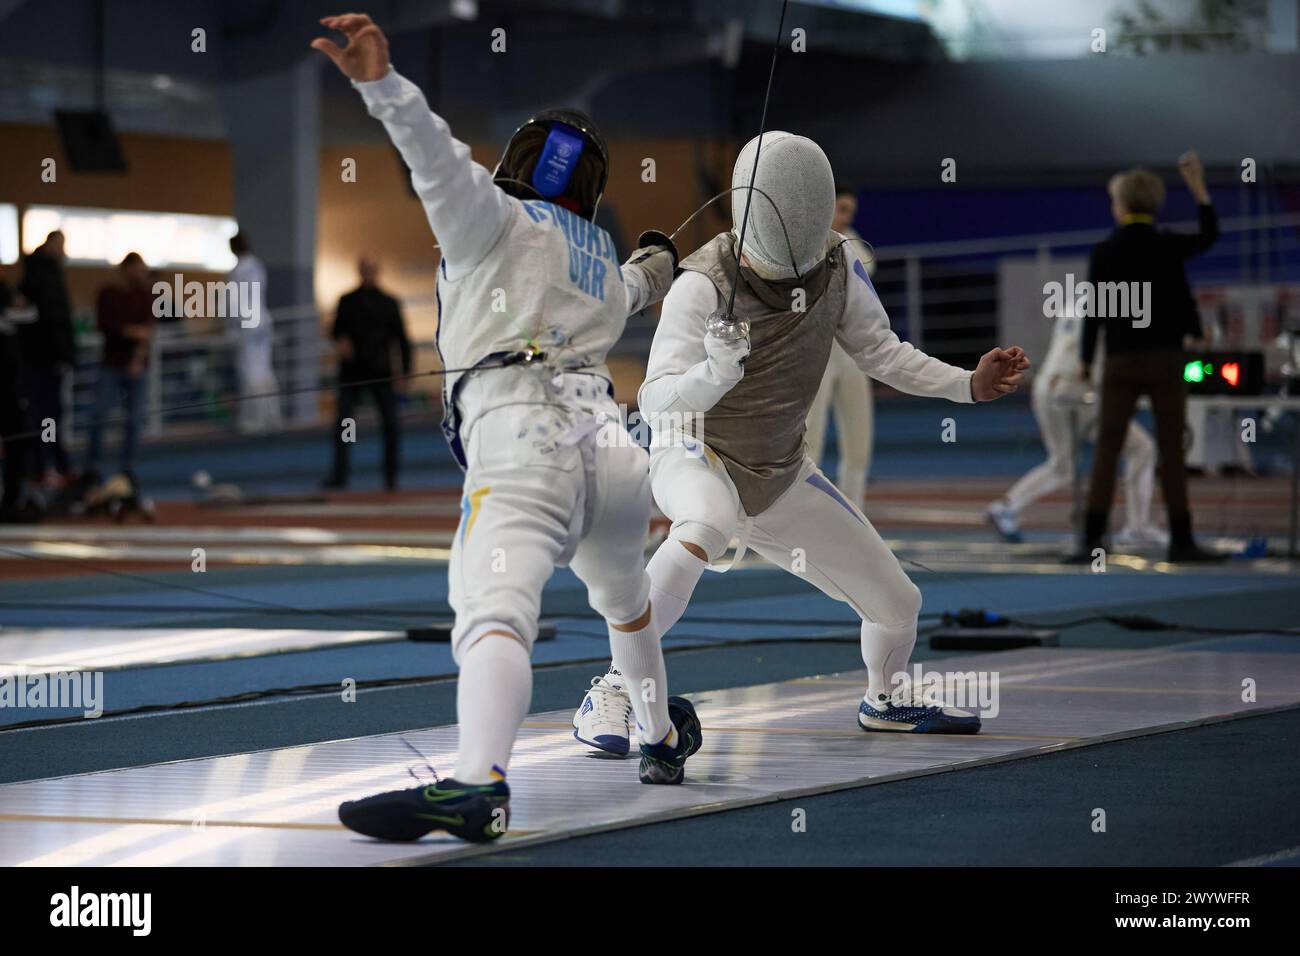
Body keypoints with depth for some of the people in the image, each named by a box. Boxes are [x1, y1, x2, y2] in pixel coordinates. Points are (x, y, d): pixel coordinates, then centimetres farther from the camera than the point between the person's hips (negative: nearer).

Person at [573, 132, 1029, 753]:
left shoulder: (838, 265, -12)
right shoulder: (705, 284, -28)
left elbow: (878, 350, 4)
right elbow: (656, 400, -32)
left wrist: (970, 385, -7)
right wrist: (714, 371, -52)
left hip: (779, 475, 6)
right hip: (696, 457, -6)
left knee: (897, 604, 10)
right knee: (704, 531, -42)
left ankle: (887, 697, 44)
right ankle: (611, 695, -32)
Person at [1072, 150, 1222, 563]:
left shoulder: (1104, 253, -5)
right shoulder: (1168, 247, -3)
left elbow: (1094, 311, -3)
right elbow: (1209, 236, 18)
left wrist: (1086, 360, 8)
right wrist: (1198, 186, 21)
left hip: (1121, 361, 0)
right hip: (1165, 359, 0)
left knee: (1107, 451, 2)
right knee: (1171, 452, 6)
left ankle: (1092, 539, -3)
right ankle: (1181, 541, 6)